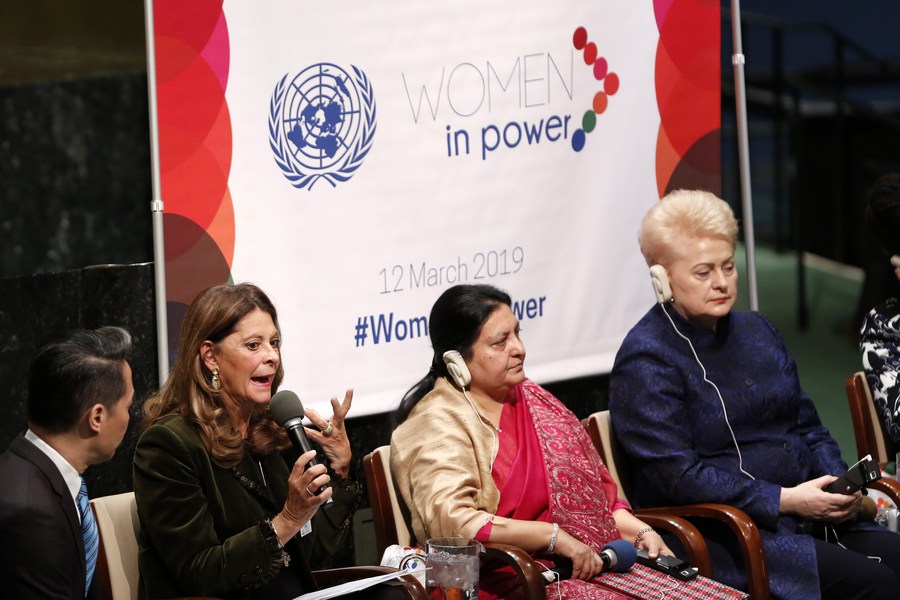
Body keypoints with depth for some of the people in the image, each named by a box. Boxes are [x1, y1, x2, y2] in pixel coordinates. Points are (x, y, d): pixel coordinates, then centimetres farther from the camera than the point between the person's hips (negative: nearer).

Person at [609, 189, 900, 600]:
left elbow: (808, 426, 23)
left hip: (804, 516, 8)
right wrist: (785, 500, -17)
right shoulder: (646, 360, -8)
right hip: (718, 537, -8)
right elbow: (675, 474, -15)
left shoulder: (756, 330, 18)